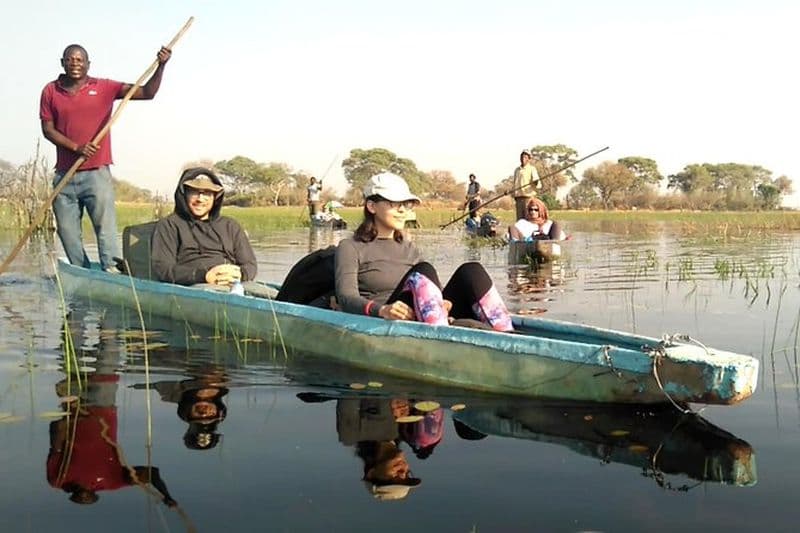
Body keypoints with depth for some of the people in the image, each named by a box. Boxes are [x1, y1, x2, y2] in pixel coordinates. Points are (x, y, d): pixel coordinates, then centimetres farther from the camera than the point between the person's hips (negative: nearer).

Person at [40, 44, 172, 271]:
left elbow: (147, 92, 1)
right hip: (64, 176, 2)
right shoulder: (51, 91, 8)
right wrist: (76, 147, -12)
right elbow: (47, 129, 4)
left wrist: (161, 66, -14)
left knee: (106, 231, -9)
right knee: (67, 233, 6)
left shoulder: (104, 88, 4)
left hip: (97, 175, -2)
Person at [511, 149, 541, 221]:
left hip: (528, 196, -5)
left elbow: (538, 184, -11)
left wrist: (537, 183, -32)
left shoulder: (532, 169, 0)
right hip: (518, 198, 5)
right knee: (519, 218, 4)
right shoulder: (516, 170, 17)